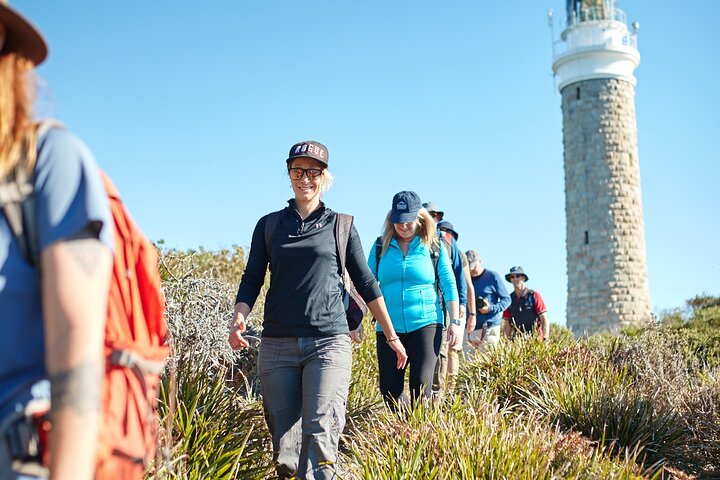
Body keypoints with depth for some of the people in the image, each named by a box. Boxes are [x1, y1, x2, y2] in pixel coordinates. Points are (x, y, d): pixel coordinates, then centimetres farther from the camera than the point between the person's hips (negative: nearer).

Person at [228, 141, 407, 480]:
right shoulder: (269, 225, 13)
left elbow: (366, 284, 12)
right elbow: (252, 280, 10)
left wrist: (392, 338, 13)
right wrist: (239, 319, -10)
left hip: (329, 342, -2)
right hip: (278, 345, 2)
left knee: (320, 433, -17)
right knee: (283, 438, 1)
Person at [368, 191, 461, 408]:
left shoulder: (434, 247, 4)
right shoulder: (381, 246, 8)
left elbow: (449, 285, 4)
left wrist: (455, 321, -2)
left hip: (425, 324, -2)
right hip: (389, 328, 2)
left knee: (421, 386, -12)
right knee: (389, 389, 2)